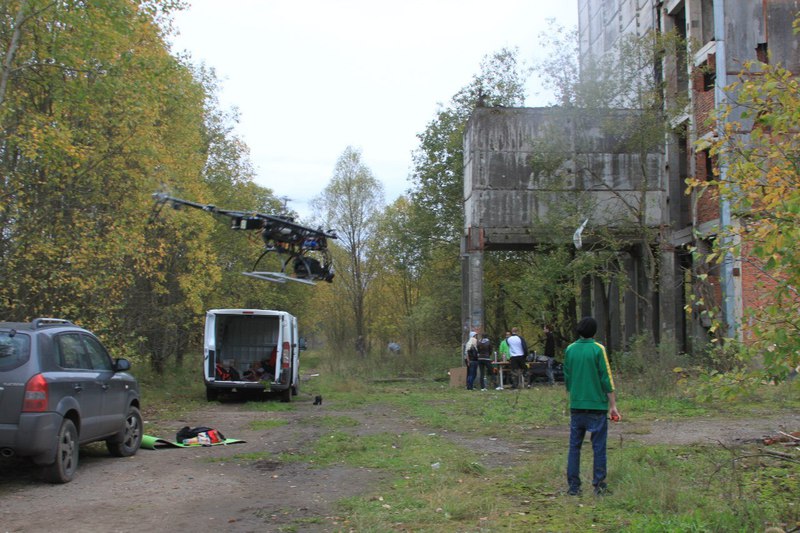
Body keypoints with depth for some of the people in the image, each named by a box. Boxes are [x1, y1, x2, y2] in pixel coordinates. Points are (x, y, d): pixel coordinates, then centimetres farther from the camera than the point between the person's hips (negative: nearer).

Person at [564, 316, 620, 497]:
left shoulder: (569, 350, 5)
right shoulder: (598, 349, -7)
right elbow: (606, 379, -8)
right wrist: (613, 405, -2)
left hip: (576, 406, 4)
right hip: (597, 406, -4)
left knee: (574, 446, 9)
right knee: (598, 447, 4)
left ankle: (573, 486, 9)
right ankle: (599, 485, 5)